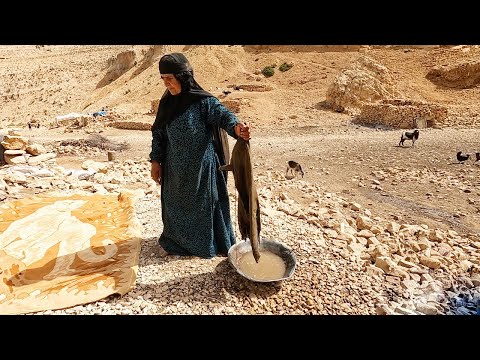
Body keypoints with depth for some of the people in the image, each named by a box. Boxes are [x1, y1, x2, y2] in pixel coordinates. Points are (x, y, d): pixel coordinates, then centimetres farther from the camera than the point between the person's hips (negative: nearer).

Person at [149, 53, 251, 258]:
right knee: (174, 203, 19)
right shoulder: (166, 103, 2)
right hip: (175, 167, 5)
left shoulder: (203, 101, -15)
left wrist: (236, 127, -51)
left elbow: (222, 114, -28)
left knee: (204, 203, 11)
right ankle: (173, 240, 43)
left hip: (201, 166, -5)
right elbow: (158, 133, 7)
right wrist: (156, 161, 5)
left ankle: (208, 242, 34)